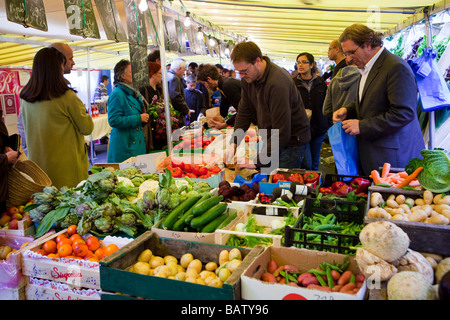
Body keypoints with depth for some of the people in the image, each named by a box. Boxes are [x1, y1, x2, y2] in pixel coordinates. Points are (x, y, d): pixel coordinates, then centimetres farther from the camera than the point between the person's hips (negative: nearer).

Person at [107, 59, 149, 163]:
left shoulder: (134, 92, 14)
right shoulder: (117, 94, -12)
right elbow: (114, 121, -20)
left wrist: (145, 116, 7)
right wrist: (138, 118, -17)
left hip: (138, 142, 8)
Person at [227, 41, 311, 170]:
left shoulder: (278, 83, -29)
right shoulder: (247, 78, -3)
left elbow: (282, 133, -30)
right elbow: (244, 113, 5)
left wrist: (257, 161, -29)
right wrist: (234, 143, -8)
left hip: (291, 141, -7)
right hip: (271, 139, 7)